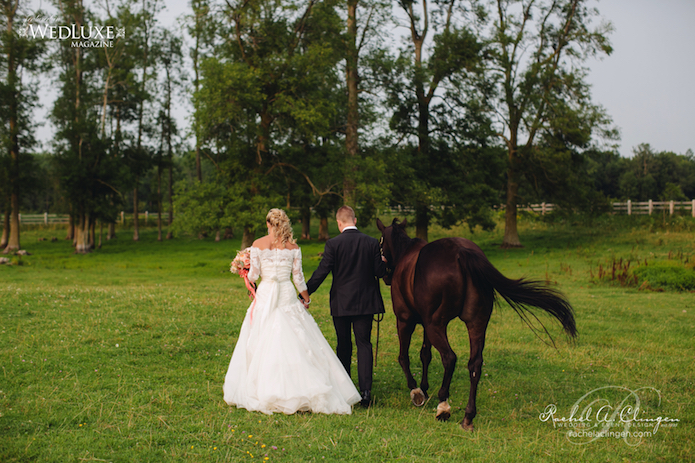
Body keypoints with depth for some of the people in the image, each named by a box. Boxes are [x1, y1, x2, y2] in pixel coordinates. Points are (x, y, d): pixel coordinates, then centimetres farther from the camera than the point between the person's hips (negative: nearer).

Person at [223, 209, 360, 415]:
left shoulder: (258, 245, -2)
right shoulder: (293, 247, 2)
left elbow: (254, 274, -2)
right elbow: (298, 277, 3)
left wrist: (247, 272, 21)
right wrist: (306, 299, 15)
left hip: (265, 295, -1)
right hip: (287, 295, 1)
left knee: (262, 343, 5)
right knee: (292, 343, 3)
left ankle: (262, 389, 4)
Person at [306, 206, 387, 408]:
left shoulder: (333, 244, -10)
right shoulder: (371, 243, -3)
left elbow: (321, 272, -11)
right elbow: (380, 272, -1)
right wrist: (382, 262, 22)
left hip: (341, 303, -1)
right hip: (366, 302, 1)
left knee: (344, 346, 13)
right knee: (364, 344, 4)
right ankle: (365, 390, -7)